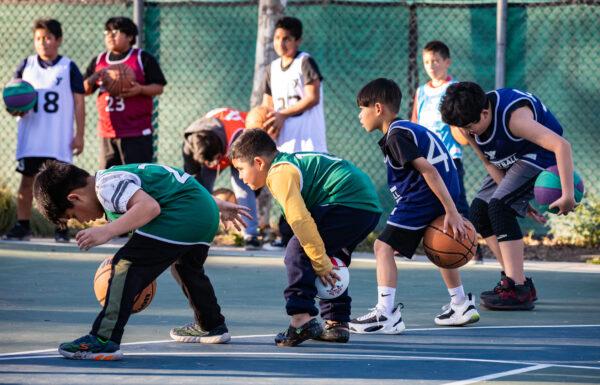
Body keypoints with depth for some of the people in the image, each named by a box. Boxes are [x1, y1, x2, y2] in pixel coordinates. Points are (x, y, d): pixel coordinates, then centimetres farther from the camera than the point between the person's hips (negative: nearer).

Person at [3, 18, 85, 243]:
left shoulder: (68, 68, 2)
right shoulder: (26, 66, 8)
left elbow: (79, 102, 2)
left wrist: (79, 135, -3)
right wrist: (15, 109, -10)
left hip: (59, 139, -2)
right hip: (30, 138, 2)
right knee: (27, 180, 1)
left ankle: (62, 228, 4)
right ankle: (22, 226, 5)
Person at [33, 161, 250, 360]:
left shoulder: (107, 186, -10)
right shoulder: (115, 178, 22)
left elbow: (149, 206, -25)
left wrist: (107, 231, -28)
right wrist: (219, 206, 34)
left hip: (180, 217, -11)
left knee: (126, 266, -12)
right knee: (186, 268, 35)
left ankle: (104, 340, -20)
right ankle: (212, 326, 54)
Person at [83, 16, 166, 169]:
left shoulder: (143, 59, -1)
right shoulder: (98, 61, 13)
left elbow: (159, 87, -1)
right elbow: (85, 90, 15)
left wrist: (140, 90, -20)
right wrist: (93, 79, -7)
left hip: (136, 133, -5)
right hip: (108, 132, 5)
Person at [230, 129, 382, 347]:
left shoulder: (279, 173, -6)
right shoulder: (291, 162, 26)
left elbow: (300, 220, -16)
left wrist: (321, 263, -13)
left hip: (347, 205, -10)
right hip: (370, 206, 10)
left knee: (297, 253, -9)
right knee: (333, 266, 25)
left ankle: (301, 318, -19)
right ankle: (337, 323, 25)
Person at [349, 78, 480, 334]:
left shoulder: (396, 136, -10)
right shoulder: (408, 129, 20)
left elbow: (428, 170, -20)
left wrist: (452, 212, -24)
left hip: (424, 195, -10)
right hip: (444, 192, 10)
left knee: (384, 247, -11)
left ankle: (386, 314, -22)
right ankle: (461, 306, 43)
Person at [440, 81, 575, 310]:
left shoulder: (514, 117, -37)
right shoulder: (468, 123, -13)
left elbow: (561, 145, -42)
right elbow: (490, 163, -5)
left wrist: (568, 194, -45)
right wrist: (522, 201, -13)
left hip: (541, 156, -8)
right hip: (509, 161, 8)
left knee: (499, 207, -24)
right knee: (478, 211, -1)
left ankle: (518, 289, -25)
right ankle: (512, 278, 8)